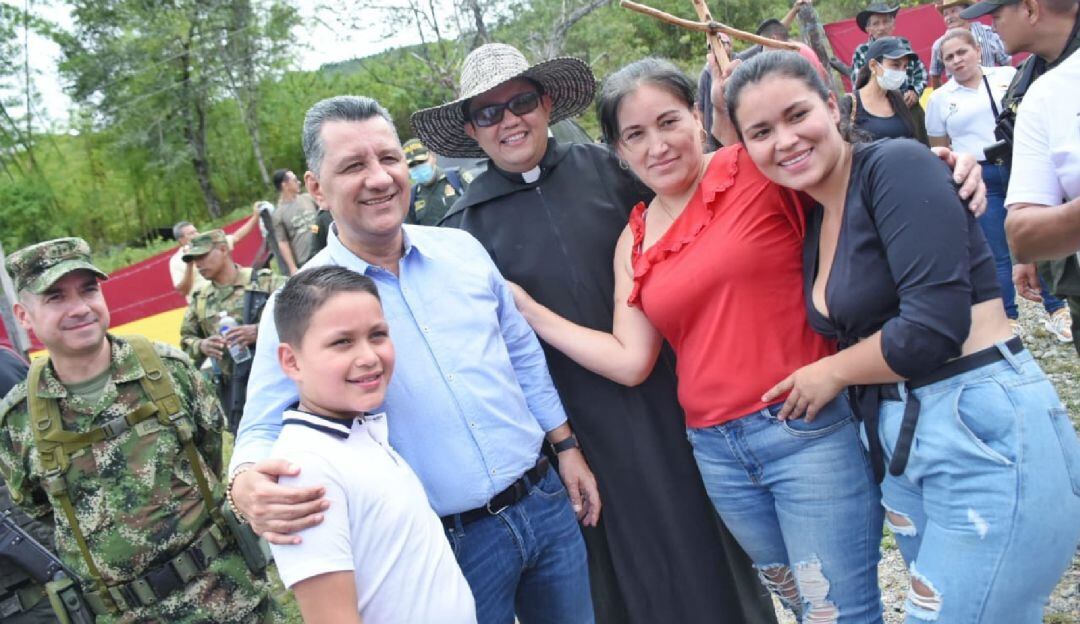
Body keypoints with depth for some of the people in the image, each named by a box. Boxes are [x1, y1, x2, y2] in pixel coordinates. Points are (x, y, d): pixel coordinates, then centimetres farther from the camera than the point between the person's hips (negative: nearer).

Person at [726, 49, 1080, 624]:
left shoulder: (895, 165, -12)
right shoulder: (813, 218, 11)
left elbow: (934, 327, -20)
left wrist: (831, 373, -7)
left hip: (987, 433, -8)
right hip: (901, 450, 8)